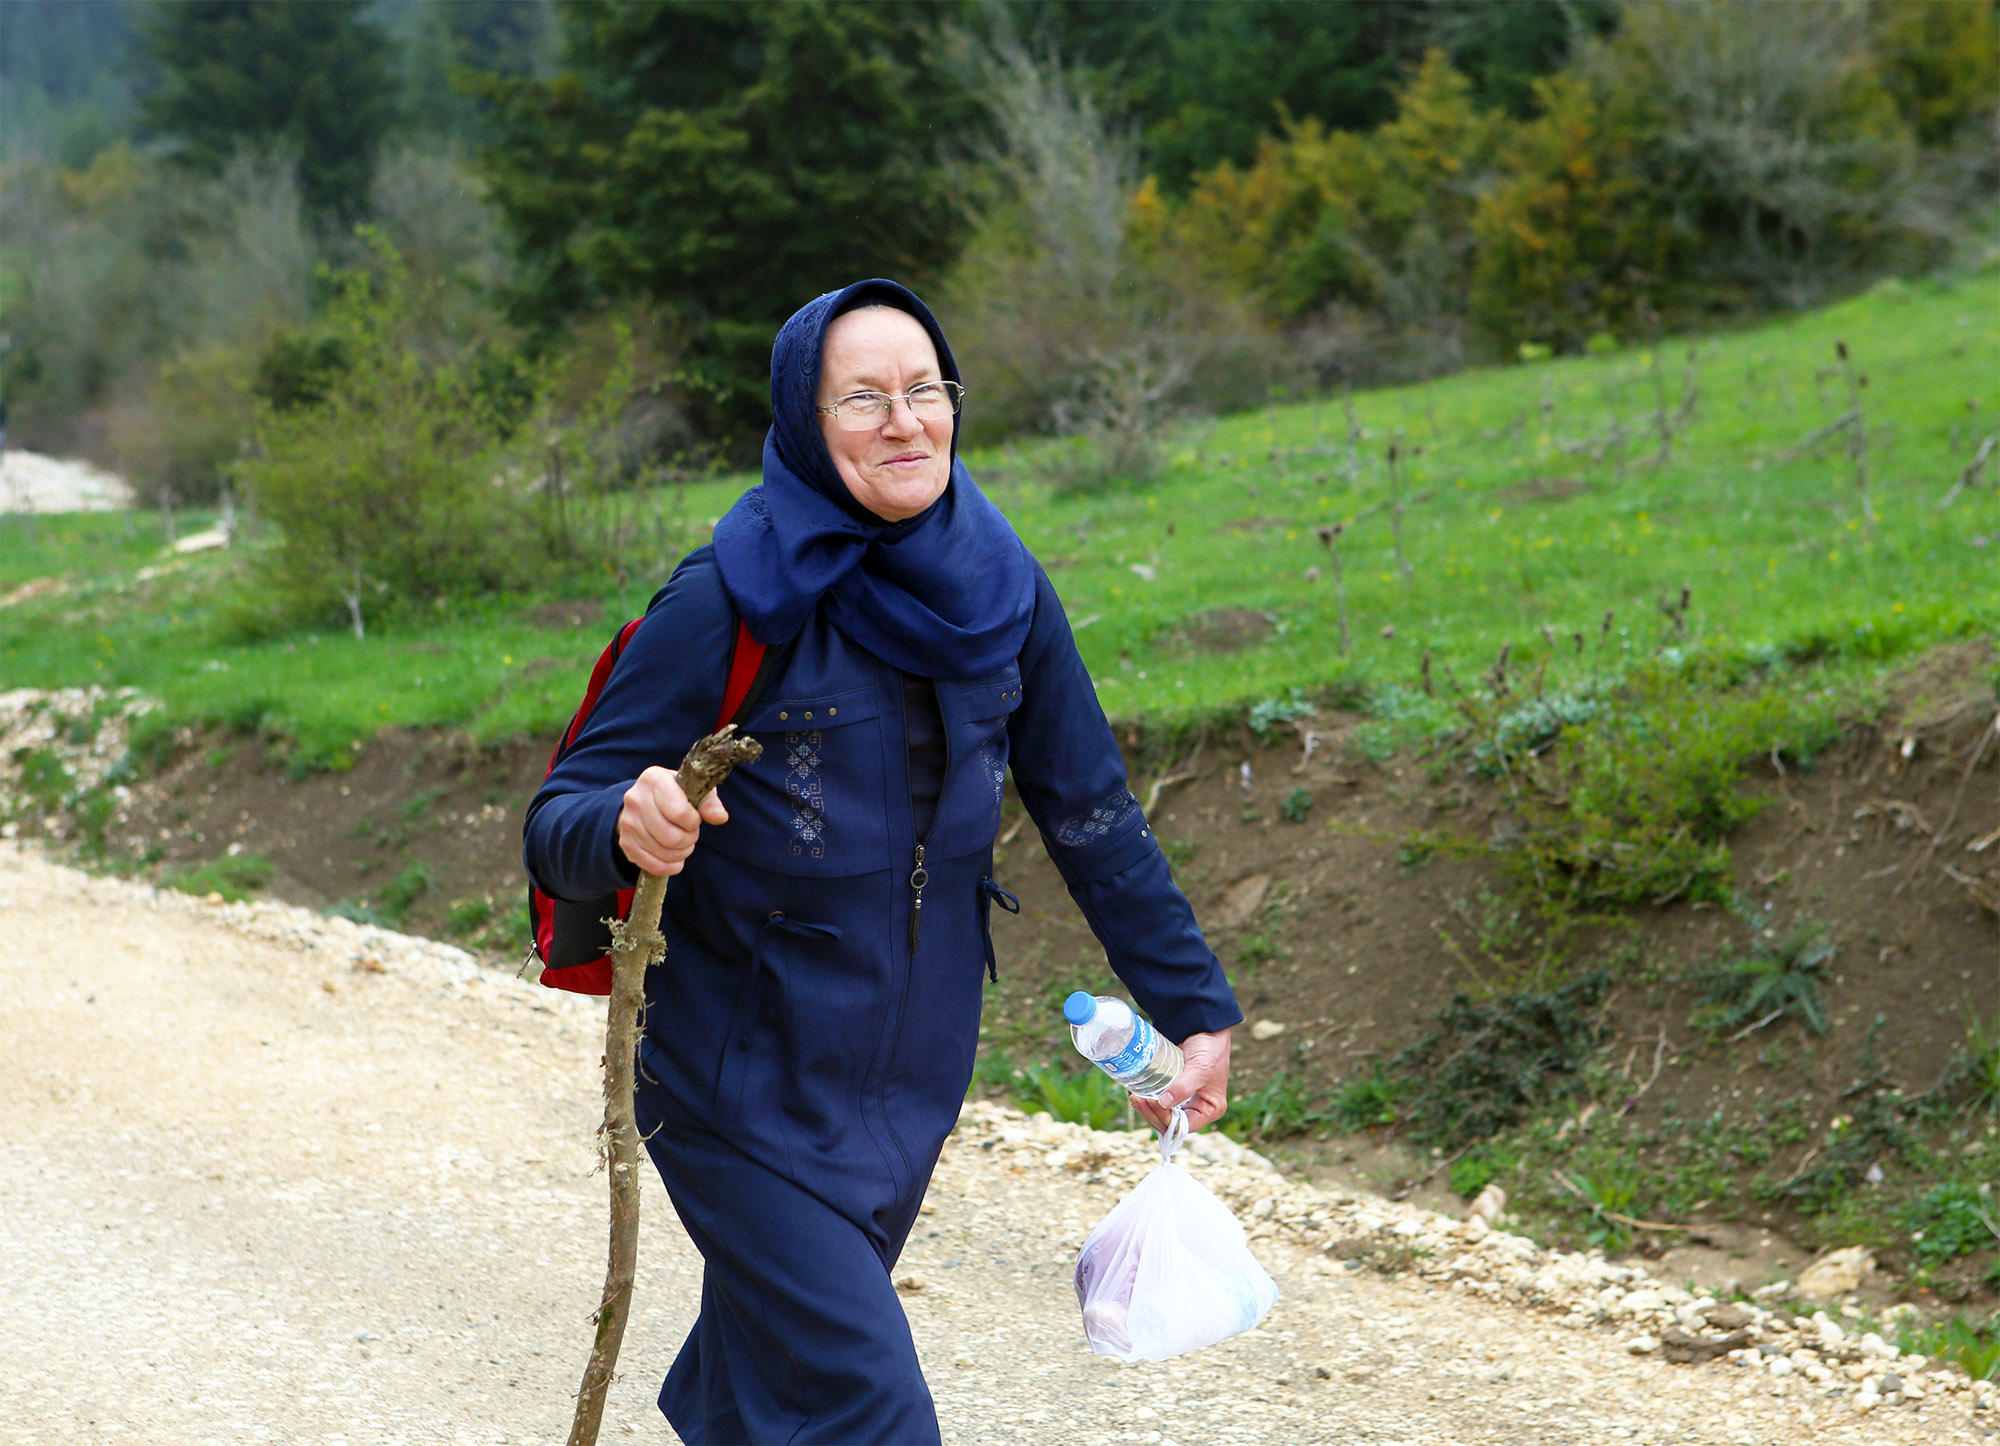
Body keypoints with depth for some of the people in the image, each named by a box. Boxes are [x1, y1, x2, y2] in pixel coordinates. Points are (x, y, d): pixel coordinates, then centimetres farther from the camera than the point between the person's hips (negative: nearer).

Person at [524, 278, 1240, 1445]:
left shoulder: (1002, 591, -4)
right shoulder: (734, 601, -19)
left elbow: (1092, 811, 6)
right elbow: (560, 825, -17)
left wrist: (1195, 1005, 9)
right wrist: (625, 827, -40)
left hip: (912, 1079, 5)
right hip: (750, 1087, -5)